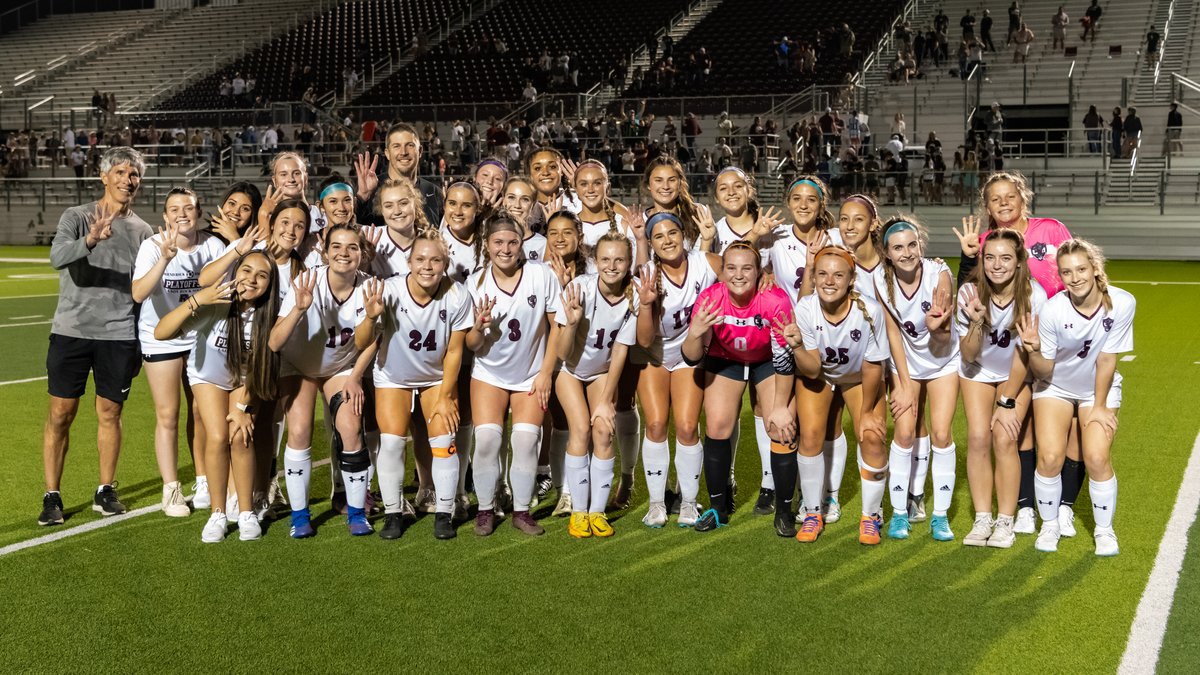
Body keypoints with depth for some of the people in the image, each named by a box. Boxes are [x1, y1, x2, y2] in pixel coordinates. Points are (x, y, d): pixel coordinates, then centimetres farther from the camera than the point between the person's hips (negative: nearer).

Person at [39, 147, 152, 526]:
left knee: (110, 414, 6)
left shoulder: (142, 231, 10)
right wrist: (90, 241, -39)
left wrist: (143, 342, 12)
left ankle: (105, 492, 18)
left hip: (119, 335, 2)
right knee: (60, 415, 1)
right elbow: (58, 257, -20)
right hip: (71, 330, -2)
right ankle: (52, 497, 9)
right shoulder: (76, 217, 0)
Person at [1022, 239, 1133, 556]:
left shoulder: (1121, 303, -26)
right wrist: (1034, 351, -40)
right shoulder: (1052, 310, -27)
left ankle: (1104, 530, 9)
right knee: (1050, 456, -14)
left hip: (1099, 388, 0)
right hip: (1055, 387, 0)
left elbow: (1106, 360, -16)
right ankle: (1049, 526, 11)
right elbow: (1044, 370, -18)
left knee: (1097, 457, -15)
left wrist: (1099, 407, -8)